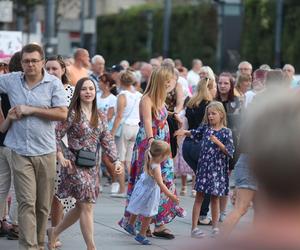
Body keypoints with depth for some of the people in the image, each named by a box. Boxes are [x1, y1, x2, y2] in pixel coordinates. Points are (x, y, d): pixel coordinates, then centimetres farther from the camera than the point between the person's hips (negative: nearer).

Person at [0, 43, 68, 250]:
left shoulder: (54, 83, -2)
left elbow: (62, 114, -10)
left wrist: (31, 110, -12)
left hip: (46, 151, 0)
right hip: (20, 151, 0)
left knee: (44, 204, 9)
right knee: (26, 202, -7)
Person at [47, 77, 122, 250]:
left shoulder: (101, 117, 9)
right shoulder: (72, 114, -8)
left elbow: (108, 141, 7)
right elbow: (57, 135, -8)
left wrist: (116, 160, -5)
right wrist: (61, 156, -19)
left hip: (92, 165, 7)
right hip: (75, 164, -7)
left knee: (81, 207, 11)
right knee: (87, 205, -11)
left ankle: (54, 232, 31)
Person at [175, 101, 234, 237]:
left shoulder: (226, 132, -3)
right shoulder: (205, 127, 6)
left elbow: (229, 151, -7)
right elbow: (195, 133, 22)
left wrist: (218, 142, -20)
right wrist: (185, 132, 3)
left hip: (217, 168, -2)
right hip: (204, 165, 2)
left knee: (215, 197, 7)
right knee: (199, 196, 1)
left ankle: (215, 227, 18)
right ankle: (194, 228, 1)